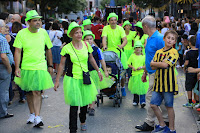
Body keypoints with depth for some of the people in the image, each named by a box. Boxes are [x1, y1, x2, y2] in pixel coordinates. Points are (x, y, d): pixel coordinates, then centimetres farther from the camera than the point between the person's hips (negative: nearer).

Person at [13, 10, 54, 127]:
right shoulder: (21, 34, -4)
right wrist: (17, 68, -11)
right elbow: (17, 52, -4)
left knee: (37, 92, -10)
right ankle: (32, 114, 28)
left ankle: (37, 117, -9)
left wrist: (50, 65, 12)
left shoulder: (43, 32, 1)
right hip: (26, 68, 1)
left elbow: (49, 50, 11)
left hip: (40, 67, -1)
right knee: (29, 92, 12)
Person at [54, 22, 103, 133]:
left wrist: (98, 71, 21)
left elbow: (91, 59, 17)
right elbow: (61, 64, -3)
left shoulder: (86, 45, 1)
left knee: (85, 102, 16)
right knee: (74, 105, -6)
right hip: (72, 79, -4)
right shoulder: (67, 48, -9)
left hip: (85, 78, 4)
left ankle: (83, 121, 43)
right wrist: (57, 81, -2)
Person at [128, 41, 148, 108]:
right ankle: (135, 101, 24)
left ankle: (142, 101, -12)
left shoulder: (143, 56, 4)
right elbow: (129, 63, 10)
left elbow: (146, 65, 4)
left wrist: (141, 67, -13)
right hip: (134, 74, 2)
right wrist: (132, 67, -8)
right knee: (135, 88, 9)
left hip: (141, 74, -2)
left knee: (142, 88, -11)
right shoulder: (132, 56, 8)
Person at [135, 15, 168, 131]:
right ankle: (167, 121, 21)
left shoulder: (159, 38, -16)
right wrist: (145, 72, 24)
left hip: (156, 73, -9)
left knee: (151, 97, -4)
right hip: (152, 73, 9)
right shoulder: (149, 39, 14)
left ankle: (149, 124, 5)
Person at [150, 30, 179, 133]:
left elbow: (165, 65, -18)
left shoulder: (174, 52, -6)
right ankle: (162, 125, 25)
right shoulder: (158, 52, 12)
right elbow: (153, 67, 3)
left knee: (169, 106, 3)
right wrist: (161, 63, -13)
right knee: (153, 104, 7)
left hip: (169, 83, -6)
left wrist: (153, 63, -4)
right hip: (158, 82, 6)